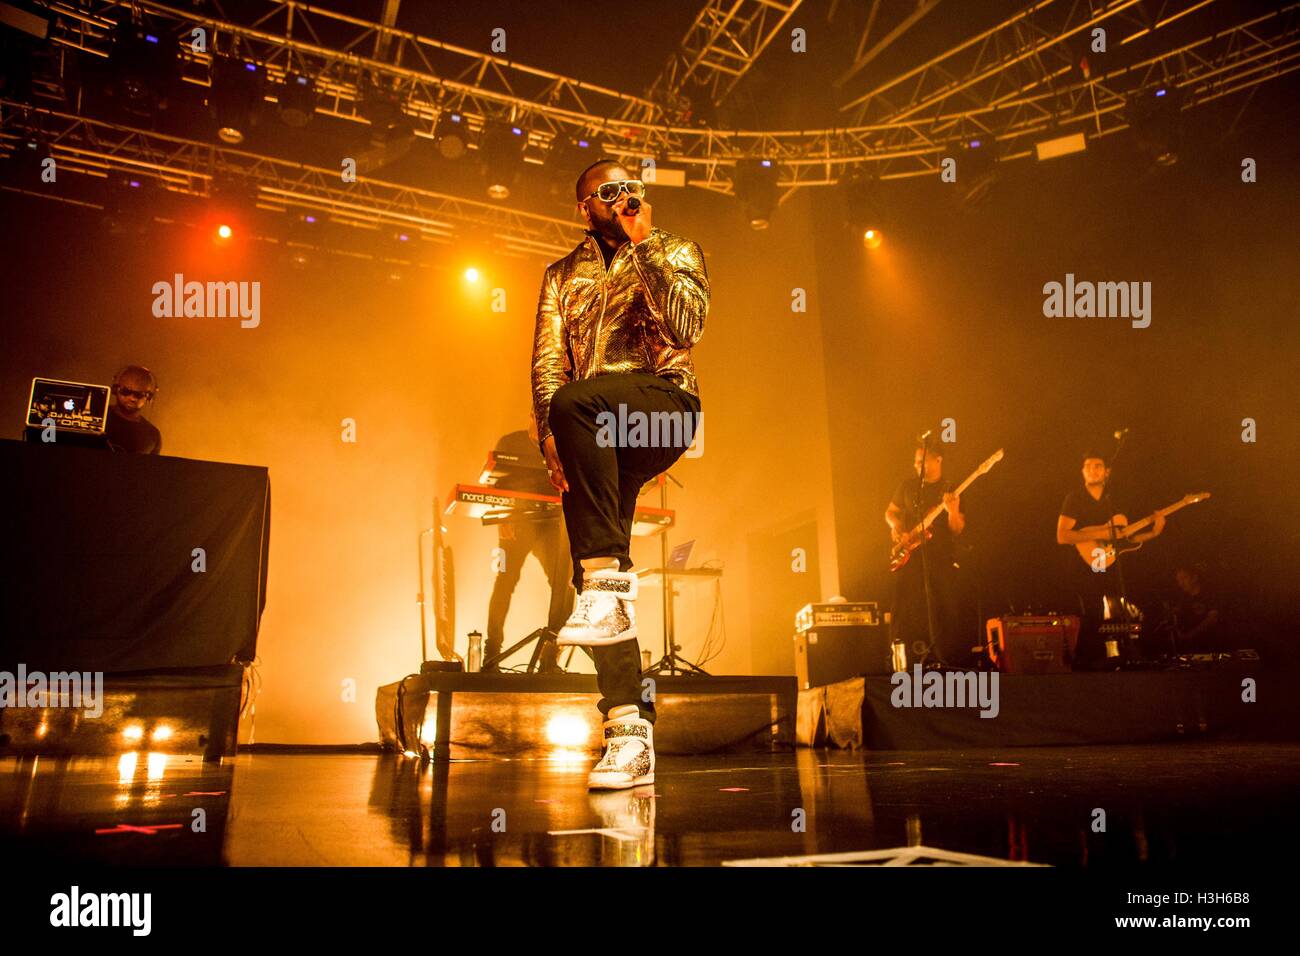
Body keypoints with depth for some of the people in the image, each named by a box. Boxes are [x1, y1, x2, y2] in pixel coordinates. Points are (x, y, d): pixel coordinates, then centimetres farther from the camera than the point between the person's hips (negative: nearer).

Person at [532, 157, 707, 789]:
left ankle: (609, 582, -30)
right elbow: (547, 360, 10)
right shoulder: (563, 275, 21)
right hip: (594, 437, 4)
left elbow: (687, 325, -7)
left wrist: (642, 245, -6)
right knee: (593, 578, -10)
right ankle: (630, 733, -6)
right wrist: (553, 437, -6)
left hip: (663, 405, -3)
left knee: (574, 401, -35)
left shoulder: (675, 252, 13)